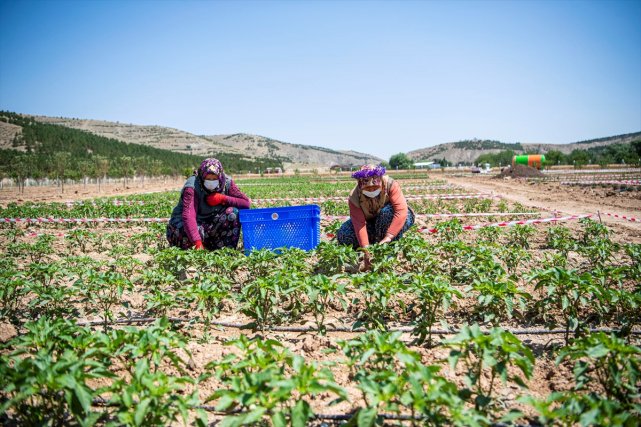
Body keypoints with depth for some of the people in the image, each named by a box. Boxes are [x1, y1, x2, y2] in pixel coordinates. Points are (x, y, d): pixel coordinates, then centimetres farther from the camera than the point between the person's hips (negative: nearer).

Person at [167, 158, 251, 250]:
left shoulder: (227, 182, -10)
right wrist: (198, 242, -49)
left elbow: (246, 203, -13)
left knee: (233, 212, -21)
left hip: (210, 225, 4)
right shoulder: (192, 187, -24)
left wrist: (223, 198, -25)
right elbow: (188, 216, -37)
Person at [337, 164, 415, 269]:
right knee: (343, 234, -23)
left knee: (388, 211, -37)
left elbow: (402, 210, -40)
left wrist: (388, 237, -49)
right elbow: (359, 223, -31)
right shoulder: (354, 197, -24)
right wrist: (366, 250, -43)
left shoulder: (391, 185, -28)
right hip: (370, 223, 2)